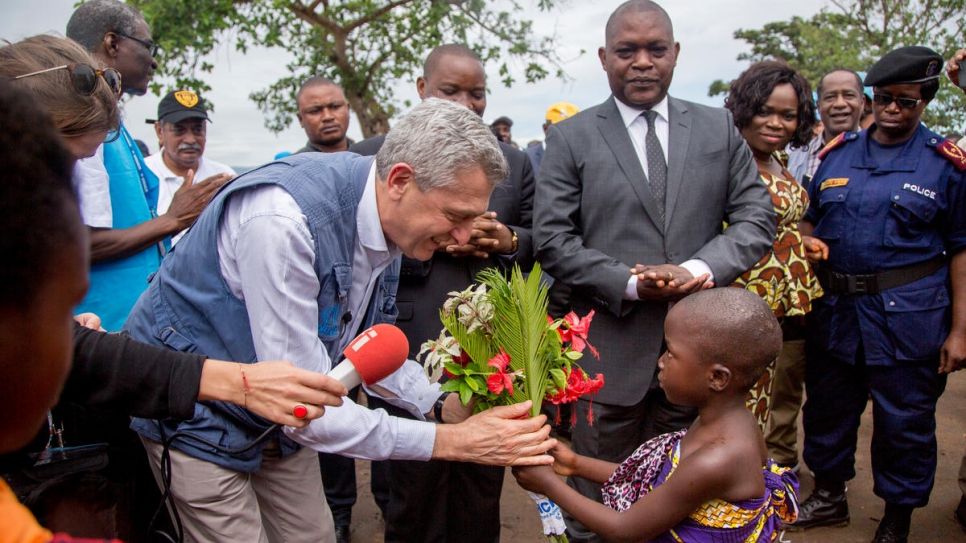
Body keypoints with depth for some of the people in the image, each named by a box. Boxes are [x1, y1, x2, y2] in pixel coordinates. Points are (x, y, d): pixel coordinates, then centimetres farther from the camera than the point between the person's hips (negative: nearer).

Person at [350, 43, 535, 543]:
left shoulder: (514, 162, 12)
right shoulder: (372, 156, 2)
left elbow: (539, 243, 13)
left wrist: (506, 240, -9)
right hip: (412, 349, -2)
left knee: (483, 485, 15)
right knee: (416, 485, 9)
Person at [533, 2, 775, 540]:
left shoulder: (719, 128, 8)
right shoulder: (571, 137, 1)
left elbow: (757, 217, 5)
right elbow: (553, 239, -4)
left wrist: (700, 268, -14)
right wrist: (631, 284, -15)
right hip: (609, 352, -2)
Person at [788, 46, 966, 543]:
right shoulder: (837, 153, 8)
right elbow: (809, 224, 11)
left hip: (908, 315, -3)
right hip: (833, 309, 3)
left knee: (904, 421, 8)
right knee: (828, 408, 15)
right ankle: (829, 498, 36)